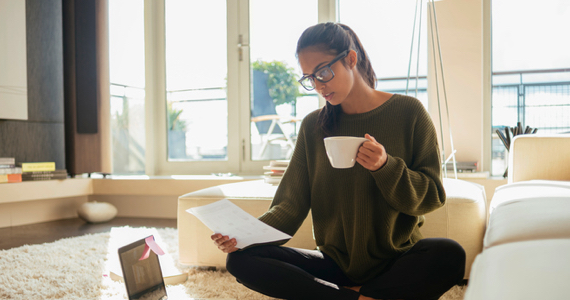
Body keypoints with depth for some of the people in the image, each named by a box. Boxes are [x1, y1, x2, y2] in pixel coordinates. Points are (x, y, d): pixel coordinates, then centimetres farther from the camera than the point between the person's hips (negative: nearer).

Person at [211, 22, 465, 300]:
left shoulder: (408, 112, -3)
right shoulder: (313, 126, 5)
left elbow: (432, 196, -3)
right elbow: (292, 203, 0)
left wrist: (386, 167, -22)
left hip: (398, 260, -2)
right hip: (336, 263, 3)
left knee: (449, 255, -34)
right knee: (241, 259, -18)